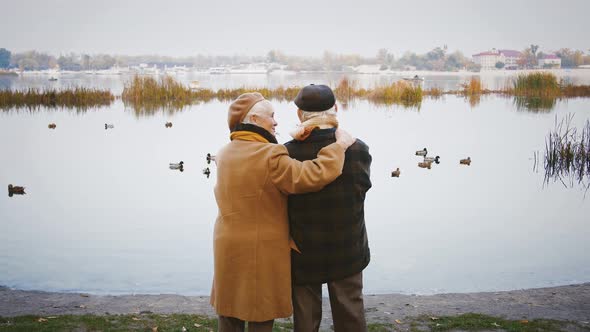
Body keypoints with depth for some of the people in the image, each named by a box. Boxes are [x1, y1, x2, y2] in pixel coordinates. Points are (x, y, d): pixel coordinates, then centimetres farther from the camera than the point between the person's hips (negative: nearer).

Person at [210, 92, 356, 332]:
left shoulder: (224, 155, 5)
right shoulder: (270, 157, -20)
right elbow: (316, 175, -26)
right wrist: (339, 145, -13)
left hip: (227, 248, 7)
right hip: (263, 251, -6)